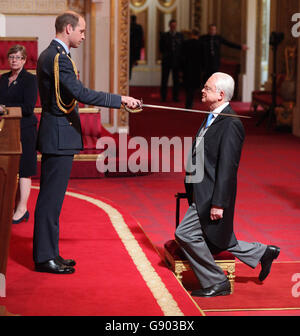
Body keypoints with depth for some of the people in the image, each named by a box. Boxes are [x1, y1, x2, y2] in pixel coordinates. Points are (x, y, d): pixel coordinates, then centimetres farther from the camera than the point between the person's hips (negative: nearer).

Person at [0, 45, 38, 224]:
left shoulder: (30, 79, -5)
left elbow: (28, 108, -13)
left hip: (24, 130, -6)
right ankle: (15, 206, 12)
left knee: (23, 170, -4)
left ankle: (22, 209, 0)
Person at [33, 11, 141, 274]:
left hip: (55, 135, 11)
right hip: (59, 136, -11)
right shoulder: (58, 57, -17)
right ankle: (44, 257, -1)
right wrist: (121, 100, -20)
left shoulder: (49, 55, 16)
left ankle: (48, 252, 21)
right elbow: (81, 93, -25)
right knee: (51, 197, -6)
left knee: (52, 197, 14)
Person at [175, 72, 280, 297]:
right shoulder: (213, 118, 12)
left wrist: (218, 202, -23)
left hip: (211, 197, -10)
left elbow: (227, 167, -22)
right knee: (215, 242, 16)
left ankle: (215, 282, 6)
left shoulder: (231, 124, -19)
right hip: (201, 194, 10)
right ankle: (262, 253, 29)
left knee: (185, 234, -7)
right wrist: (192, 192, 20)